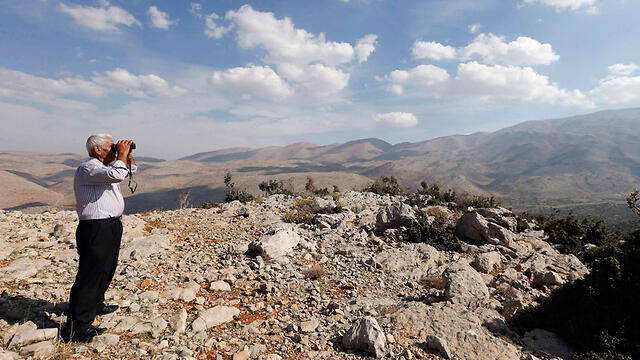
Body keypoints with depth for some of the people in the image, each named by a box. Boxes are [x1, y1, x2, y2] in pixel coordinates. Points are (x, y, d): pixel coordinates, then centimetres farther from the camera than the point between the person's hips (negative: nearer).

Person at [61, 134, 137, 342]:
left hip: (111, 227, 10)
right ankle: (76, 327, -1)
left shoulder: (106, 167, 16)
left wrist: (128, 154, 12)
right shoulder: (88, 168, -15)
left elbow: (131, 170, 29)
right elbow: (116, 175, -33)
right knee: (89, 276, -7)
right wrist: (122, 154, -17)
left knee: (105, 270, 22)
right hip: (96, 229, -10)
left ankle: (96, 306, 40)